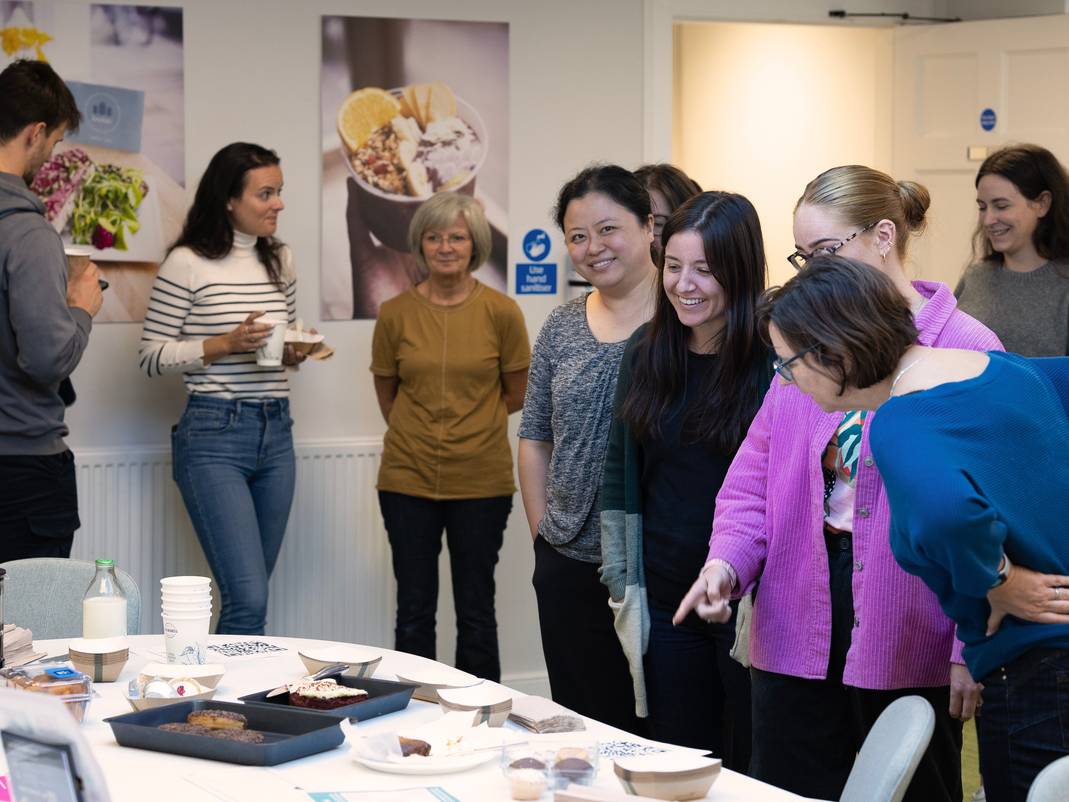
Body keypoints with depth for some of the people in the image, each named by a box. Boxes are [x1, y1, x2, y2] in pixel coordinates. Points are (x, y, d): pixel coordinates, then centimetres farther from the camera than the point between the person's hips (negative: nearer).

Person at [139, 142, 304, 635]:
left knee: (248, 596, 10)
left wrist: (296, 352, 0)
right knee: (248, 599, -14)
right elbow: (151, 356, -6)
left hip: (276, 433, 7)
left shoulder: (280, 261, 12)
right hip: (214, 434, -6)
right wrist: (227, 343, -16)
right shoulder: (187, 263, -8)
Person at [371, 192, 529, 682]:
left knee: (476, 613, 8)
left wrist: (469, 425, 8)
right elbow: (387, 396, 11)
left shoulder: (502, 312, -5)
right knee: (414, 611, 8)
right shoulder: (395, 314, -2)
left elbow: (517, 395, 6)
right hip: (409, 478, 1)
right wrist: (422, 433, 11)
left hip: (481, 481, -1)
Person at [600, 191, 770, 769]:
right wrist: (621, 582, 7)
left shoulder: (773, 359, -11)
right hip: (666, 601, 5)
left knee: (753, 771, 7)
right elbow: (619, 473, 11)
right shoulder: (645, 353, 6)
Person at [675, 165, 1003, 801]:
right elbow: (756, 472, 8)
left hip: (911, 647, -4)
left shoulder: (966, 349, -7)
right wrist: (728, 559, -10)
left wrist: (973, 647, -12)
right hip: (796, 630, 4)